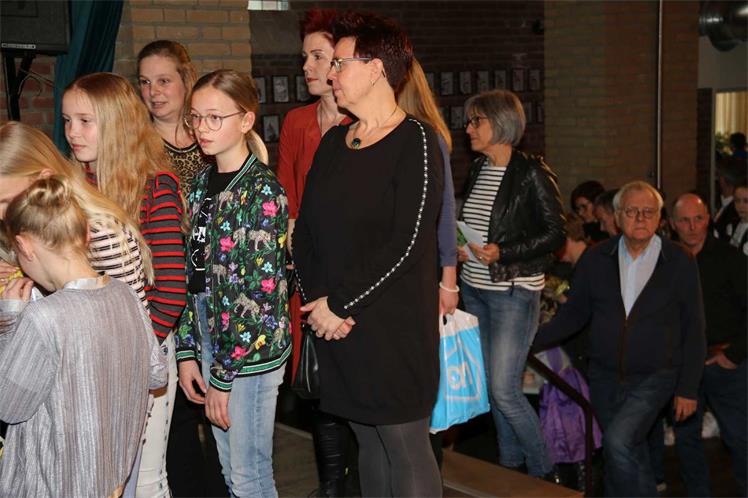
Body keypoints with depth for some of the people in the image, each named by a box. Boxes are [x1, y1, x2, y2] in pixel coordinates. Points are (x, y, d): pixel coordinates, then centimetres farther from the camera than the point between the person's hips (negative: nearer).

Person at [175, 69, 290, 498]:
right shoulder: (203, 183, 8)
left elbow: (261, 292, -17)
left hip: (252, 347, -7)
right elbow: (195, 274, 11)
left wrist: (223, 376, -16)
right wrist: (187, 352, 7)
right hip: (210, 337, 7)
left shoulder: (263, 190, -14)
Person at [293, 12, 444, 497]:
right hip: (337, 325, 6)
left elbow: (408, 243, -17)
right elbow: (306, 229, 10)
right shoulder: (334, 142, 13)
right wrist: (318, 297, -6)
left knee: (406, 447, -1)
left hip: (396, 327, -6)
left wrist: (339, 302, -14)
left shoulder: (415, 141, -9)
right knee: (368, 442, 14)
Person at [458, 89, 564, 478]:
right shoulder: (477, 170, 10)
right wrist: (459, 247, 2)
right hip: (474, 289, 8)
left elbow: (554, 233, -13)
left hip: (514, 292, -7)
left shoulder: (531, 173, -12)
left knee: (504, 390, -8)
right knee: (491, 384, 13)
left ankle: (543, 472, 10)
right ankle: (510, 462, 28)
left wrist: (502, 253, -21)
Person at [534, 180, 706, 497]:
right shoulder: (595, 260, 2)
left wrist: (687, 389, -2)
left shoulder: (679, 263, -4)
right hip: (605, 377, 3)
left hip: (654, 379, -3)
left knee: (618, 440, -23)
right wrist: (530, 341, -6)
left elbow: (694, 330, 0)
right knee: (631, 458, 12)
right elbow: (574, 314, 7)